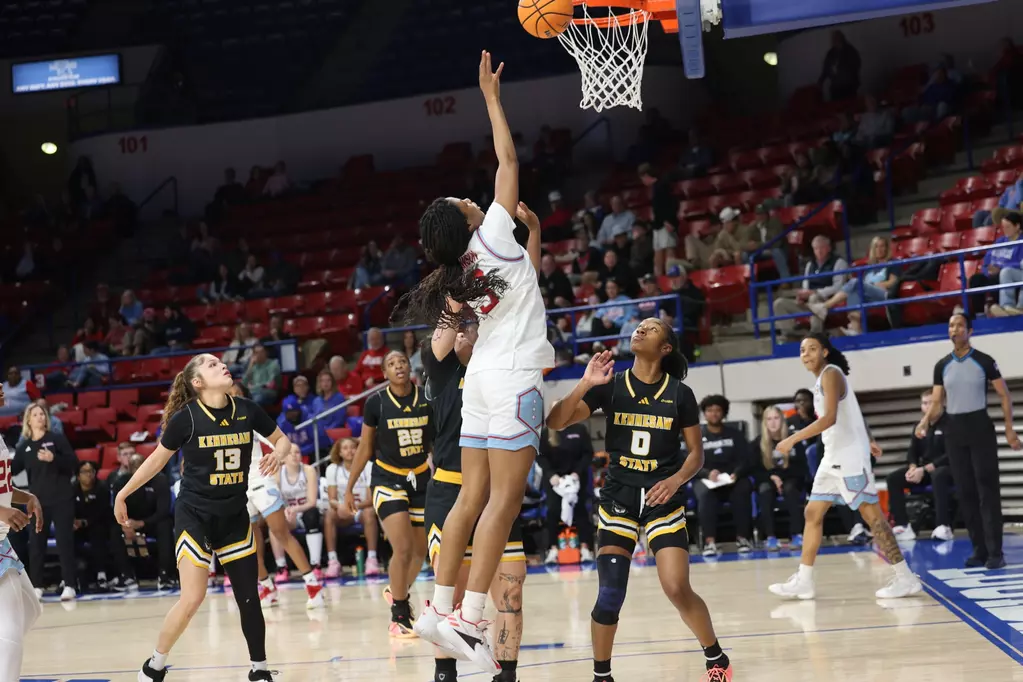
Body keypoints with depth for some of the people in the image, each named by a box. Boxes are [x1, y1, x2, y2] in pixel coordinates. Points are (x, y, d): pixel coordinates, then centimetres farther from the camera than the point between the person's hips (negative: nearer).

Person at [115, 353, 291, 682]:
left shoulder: (247, 410, -5)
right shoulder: (186, 418, -14)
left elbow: (281, 439, 11)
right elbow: (157, 460, -1)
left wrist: (277, 454, -12)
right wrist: (123, 494, 5)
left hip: (234, 517, 4)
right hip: (194, 514, -4)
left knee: (248, 596, 6)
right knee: (193, 596, -13)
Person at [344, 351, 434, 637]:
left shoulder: (428, 399, -6)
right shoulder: (376, 403, -8)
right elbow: (365, 448, 2)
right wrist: (349, 488, 4)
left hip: (422, 480, 3)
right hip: (387, 481, -3)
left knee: (420, 551, 12)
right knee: (403, 549, -16)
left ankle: (397, 593, 39)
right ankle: (398, 616, -2)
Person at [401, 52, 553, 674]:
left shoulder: (462, 269, 12)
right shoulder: (491, 237, -7)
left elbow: (523, 281, 28)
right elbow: (508, 162, -4)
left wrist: (534, 233, 25)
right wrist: (492, 98, 2)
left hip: (485, 380, 8)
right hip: (514, 378, -8)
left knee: (472, 498, 9)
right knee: (503, 501, -10)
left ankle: (441, 609, 8)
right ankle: (470, 618, -15)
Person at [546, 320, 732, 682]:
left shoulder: (679, 393, -3)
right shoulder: (610, 386, -2)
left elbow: (696, 452, 3)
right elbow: (556, 422, -10)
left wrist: (677, 479, -16)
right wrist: (585, 384, -23)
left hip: (663, 499, -1)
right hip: (619, 496, 1)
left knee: (677, 589, -10)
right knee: (610, 593, -8)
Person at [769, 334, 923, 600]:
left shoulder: (831, 374, -13)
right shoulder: (823, 378, 16)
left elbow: (830, 418, -25)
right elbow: (850, 414, 24)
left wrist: (793, 439, -26)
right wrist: (866, 441, 32)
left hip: (849, 457, -10)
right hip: (834, 457, 10)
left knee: (871, 514, -9)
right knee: (813, 513, 9)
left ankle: (905, 578, -7)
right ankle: (803, 582, 11)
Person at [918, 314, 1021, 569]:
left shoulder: (984, 361, -4)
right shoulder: (942, 366, 7)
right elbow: (937, 401, 9)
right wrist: (925, 421, -11)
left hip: (980, 426, -4)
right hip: (954, 430, 4)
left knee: (988, 490, -8)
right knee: (965, 492, 4)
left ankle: (995, 552, -8)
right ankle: (979, 550, 10)